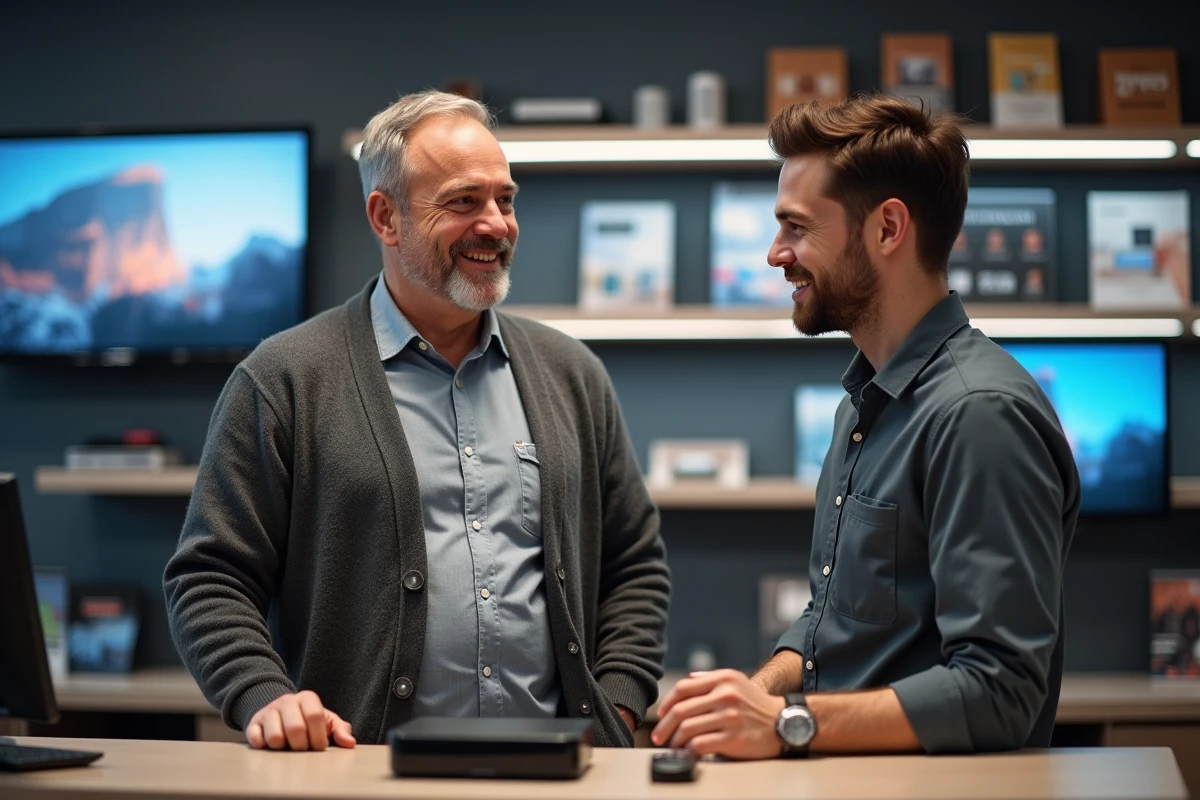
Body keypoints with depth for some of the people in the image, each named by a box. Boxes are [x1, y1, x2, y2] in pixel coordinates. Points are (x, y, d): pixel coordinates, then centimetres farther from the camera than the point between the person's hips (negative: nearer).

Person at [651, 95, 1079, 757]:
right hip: (839, 777, 8)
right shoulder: (865, 401, 16)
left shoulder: (980, 413, -16)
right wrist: (756, 694, 4)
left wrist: (789, 723, -23)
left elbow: (997, 693, -20)